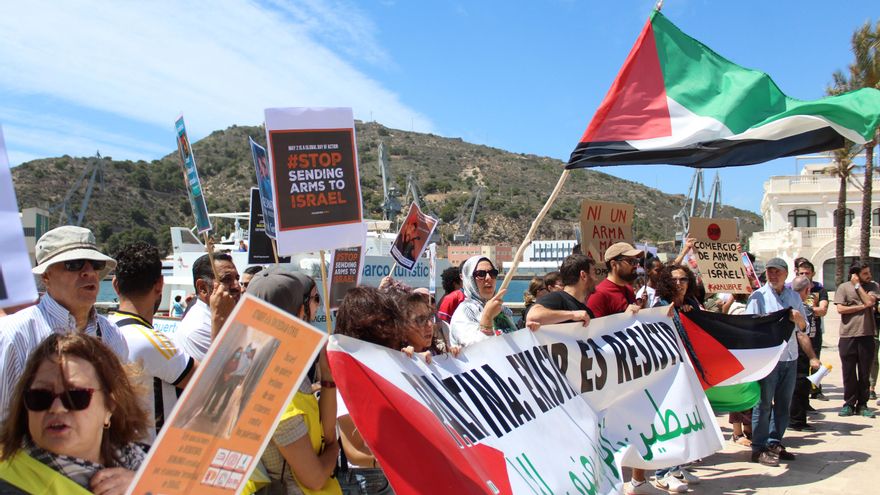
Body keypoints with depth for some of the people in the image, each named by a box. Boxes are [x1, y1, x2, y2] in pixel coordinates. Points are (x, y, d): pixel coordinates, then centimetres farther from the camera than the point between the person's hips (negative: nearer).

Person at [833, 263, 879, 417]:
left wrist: (858, 285, -5)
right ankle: (849, 403, 13)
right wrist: (862, 307, -7)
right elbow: (840, 309, -8)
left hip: (867, 335, 1)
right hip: (848, 336, -1)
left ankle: (862, 404, 15)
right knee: (849, 372, 4)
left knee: (864, 372, 6)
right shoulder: (843, 287, 1)